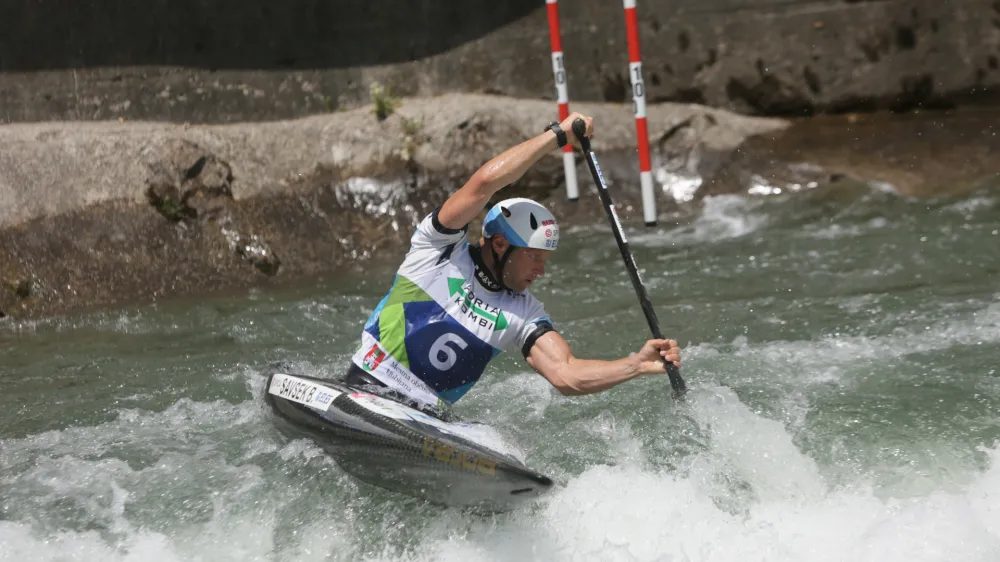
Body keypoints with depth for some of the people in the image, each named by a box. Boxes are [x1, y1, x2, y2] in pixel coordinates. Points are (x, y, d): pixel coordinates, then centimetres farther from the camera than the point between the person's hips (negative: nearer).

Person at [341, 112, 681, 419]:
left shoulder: (523, 314, 11)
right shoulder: (441, 249, -1)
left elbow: (566, 375, -1)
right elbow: (486, 182, -14)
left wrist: (637, 365, -14)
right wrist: (558, 134, -9)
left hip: (430, 420, 5)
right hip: (367, 390, -5)